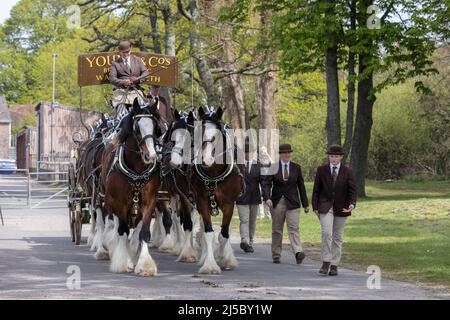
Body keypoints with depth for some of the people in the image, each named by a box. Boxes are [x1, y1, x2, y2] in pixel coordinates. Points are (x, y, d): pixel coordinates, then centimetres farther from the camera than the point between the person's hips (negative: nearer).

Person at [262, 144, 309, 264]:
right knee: (277, 230, 7)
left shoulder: (296, 167, 6)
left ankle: (298, 252, -25)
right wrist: (267, 198, -24)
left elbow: (301, 186, 9)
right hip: (276, 203, 0)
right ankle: (276, 255, 15)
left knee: (293, 228, -11)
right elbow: (266, 183, -6)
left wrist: (305, 204, 9)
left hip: (292, 202, 0)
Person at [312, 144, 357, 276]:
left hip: (341, 209, 1)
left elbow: (352, 190, -1)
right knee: (326, 233, -17)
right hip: (325, 207, -1)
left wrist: (352, 204, -19)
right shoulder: (321, 170, 3)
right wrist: (315, 207, 0)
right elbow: (316, 190, 6)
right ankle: (326, 263, -15)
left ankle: (334, 265, 12)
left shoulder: (347, 172, 1)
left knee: (338, 237, 5)